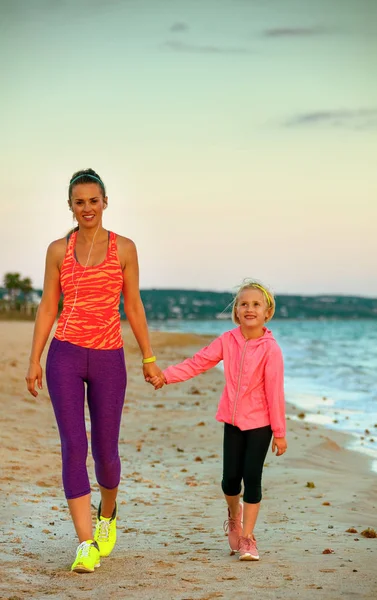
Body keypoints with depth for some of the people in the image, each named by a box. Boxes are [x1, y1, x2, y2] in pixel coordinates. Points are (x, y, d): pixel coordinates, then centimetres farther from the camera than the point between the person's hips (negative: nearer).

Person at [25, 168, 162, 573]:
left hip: (108, 358, 0)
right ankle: (86, 545, -5)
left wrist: (149, 359, 5)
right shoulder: (58, 250, 5)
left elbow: (133, 306, 6)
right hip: (65, 356, 0)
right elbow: (47, 307, 6)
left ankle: (107, 515, 38)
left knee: (105, 449, 6)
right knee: (74, 447, -9)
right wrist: (34, 361, 1)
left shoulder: (123, 248, 3)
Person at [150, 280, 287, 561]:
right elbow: (197, 363, 2)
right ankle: (234, 515, 36)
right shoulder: (228, 340, -2)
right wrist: (166, 375, -9)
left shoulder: (270, 348, -15)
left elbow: (275, 391, -13)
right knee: (230, 477, 4)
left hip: (259, 423, -3)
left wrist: (279, 432, -9)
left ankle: (247, 537, 8)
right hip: (233, 421, 4)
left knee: (252, 477, -5)